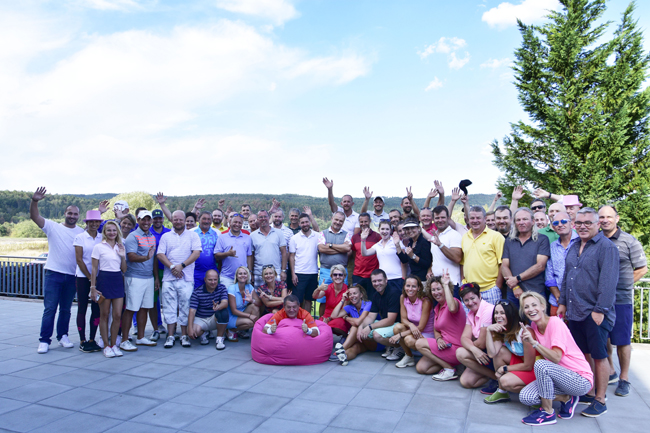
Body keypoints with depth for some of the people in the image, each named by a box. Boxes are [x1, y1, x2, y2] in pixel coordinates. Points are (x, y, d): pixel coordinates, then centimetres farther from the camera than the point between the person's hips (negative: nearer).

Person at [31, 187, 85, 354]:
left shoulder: (82, 232, 8)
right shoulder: (53, 227, 1)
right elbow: (34, 217, -9)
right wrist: (34, 201, -26)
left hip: (72, 276, 2)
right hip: (53, 274, -2)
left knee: (66, 309, 12)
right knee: (50, 309, -2)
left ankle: (63, 337, 24)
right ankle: (44, 340, 6)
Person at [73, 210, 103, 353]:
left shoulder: (102, 238, 6)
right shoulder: (80, 237, -2)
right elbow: (79, 259, -6)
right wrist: (90, 277, -7)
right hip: (83, 277, -3)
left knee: (97, 309, 4)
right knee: (82, 309, 2)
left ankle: (92, 340, 14)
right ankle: (82, 341, 10)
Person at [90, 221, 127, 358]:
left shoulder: (120, 247, 13)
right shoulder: (99, 247, 0)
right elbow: (94, 268, -1)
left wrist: (123, 256, -2)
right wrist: (93, 287, -6)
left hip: (118, 281, 4)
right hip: (104, 280, -4)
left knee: (118, 315, 2)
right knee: (104, 315, 3)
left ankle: (114, 344, 15)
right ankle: (106, 346, 13)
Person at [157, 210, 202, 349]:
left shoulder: (192, 235, 7)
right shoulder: (166, 236, 13)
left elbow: (196, 253, -4)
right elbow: (160, 254, 4)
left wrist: (182, 266, -13)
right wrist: (172, 267, -11)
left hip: (186, 278, -2)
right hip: (169, 278, 2)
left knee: (185, 307, 1)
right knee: (169, 307, 2)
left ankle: (184, 335, 10)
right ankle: (170, 336, 10)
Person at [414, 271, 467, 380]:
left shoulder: (454, 301, -14)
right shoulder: (437, 308, 12)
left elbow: (452, 308, -41)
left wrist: (446, 285, -33)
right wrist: (438, 339, -9)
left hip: (456, 348, -8)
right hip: (444, 346, 8)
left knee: (419, 344, -14)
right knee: (420, 368, -3)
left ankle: (449, 369, -7)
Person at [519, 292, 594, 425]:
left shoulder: (555, 322, -17)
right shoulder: (533, 327, 4)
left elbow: (556, 358, -26)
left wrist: (534, 342, -31)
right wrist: (525, 340, -5)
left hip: (581, 379, -7)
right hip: (560, 375, 7)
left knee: (541, 365, -33)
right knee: (525, 397, -13)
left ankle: (548, 413, -13)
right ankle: (566, 398, 8)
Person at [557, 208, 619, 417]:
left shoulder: (606, 247, -9)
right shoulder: (574, 248, 15)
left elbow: (608, 282, -16)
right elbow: (566, 278, 21)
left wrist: (600, 309, -19)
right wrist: (563, 302, 16)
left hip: (595, 314, -7)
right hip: (575, 313, 7)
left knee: (599, 356, 3)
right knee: (583, 354, 14)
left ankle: (600, 400, 14)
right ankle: (588, 393, 27)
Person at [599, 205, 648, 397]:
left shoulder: (629, 241, -2)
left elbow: (642, 269, 1)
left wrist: (622, 284, -3)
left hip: (621, 299, -3)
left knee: (622, 340, 4)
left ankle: (624, 379, 18)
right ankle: (610, 372, 30)